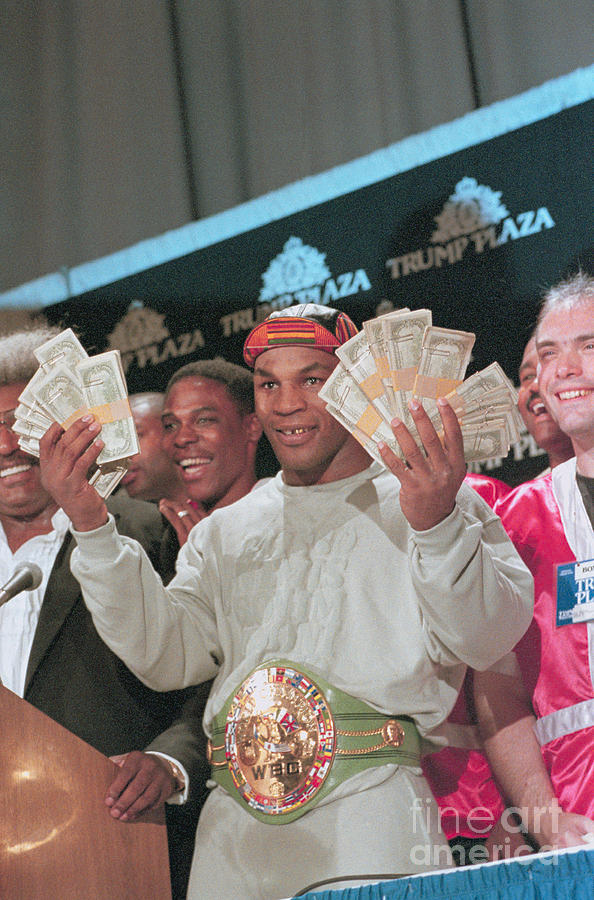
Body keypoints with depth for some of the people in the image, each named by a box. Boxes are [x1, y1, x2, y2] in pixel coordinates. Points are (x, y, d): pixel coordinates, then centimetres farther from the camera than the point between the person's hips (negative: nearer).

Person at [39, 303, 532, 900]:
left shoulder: (426, 503, 7)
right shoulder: (226, 532, 21)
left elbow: (488, 638, -8)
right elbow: (167, 656, 9)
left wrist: (439, 525, -26)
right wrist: (91, 529, 0)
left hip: (371, 812, -4)